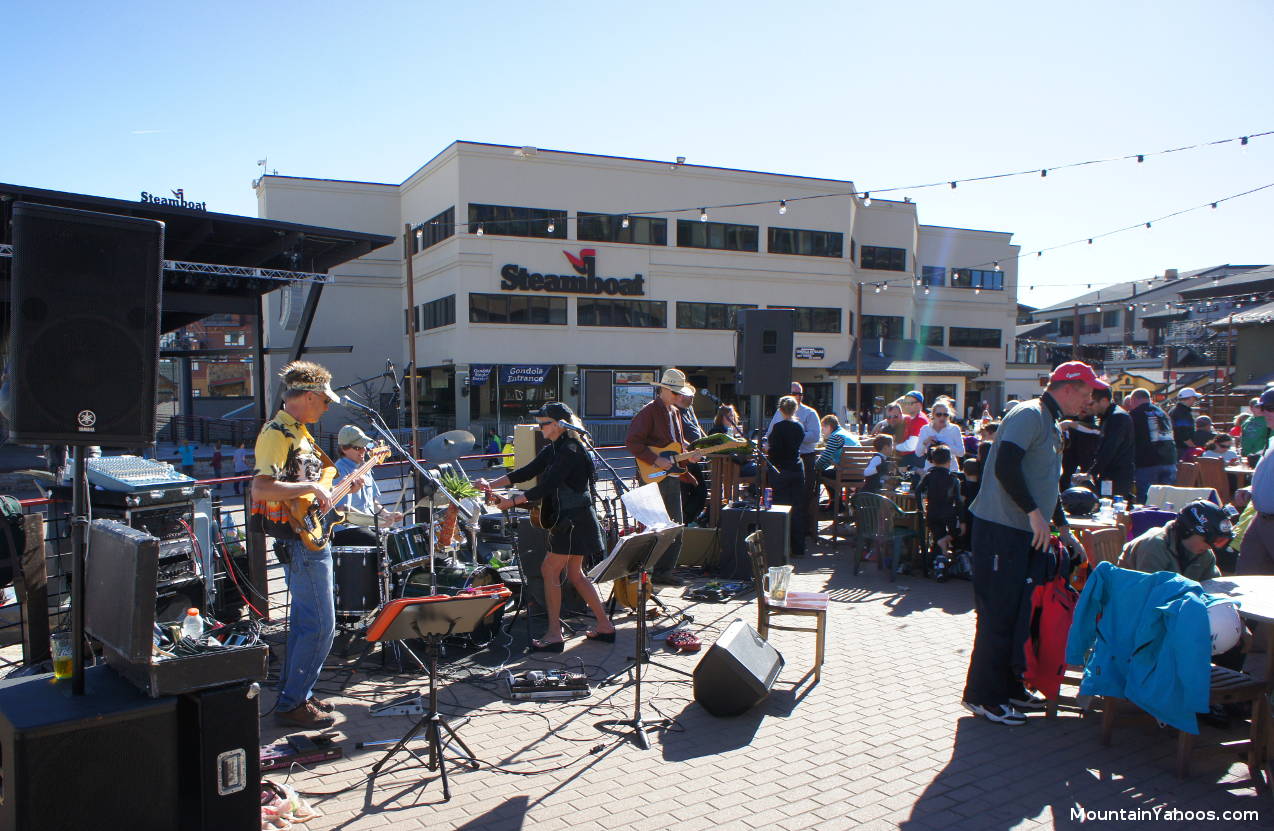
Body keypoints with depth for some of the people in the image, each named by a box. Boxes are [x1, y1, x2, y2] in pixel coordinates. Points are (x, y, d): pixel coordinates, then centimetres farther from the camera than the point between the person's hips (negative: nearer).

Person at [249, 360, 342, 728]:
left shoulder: (297, 431, 14)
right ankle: (292, 704, 2)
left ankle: (296, 694, 27)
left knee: (304, 621, 17)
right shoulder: (277, 433, -17)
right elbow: (260, 489, -28)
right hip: (302, 541, -11)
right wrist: (312, 487, -24)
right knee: (321, 625, -7)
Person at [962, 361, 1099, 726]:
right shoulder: (1029, 415, -13)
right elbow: (1005, 466, -26)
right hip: (1001, 530, -10)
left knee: (1022, 612, 14)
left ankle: (1008, 687, 26)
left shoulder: (1050, 424, 20)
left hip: (1028, 533, 10)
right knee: (998, 614, -5)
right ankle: (982, 695, 4)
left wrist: (1062, 527, 28)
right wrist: (1033, 511, -24)